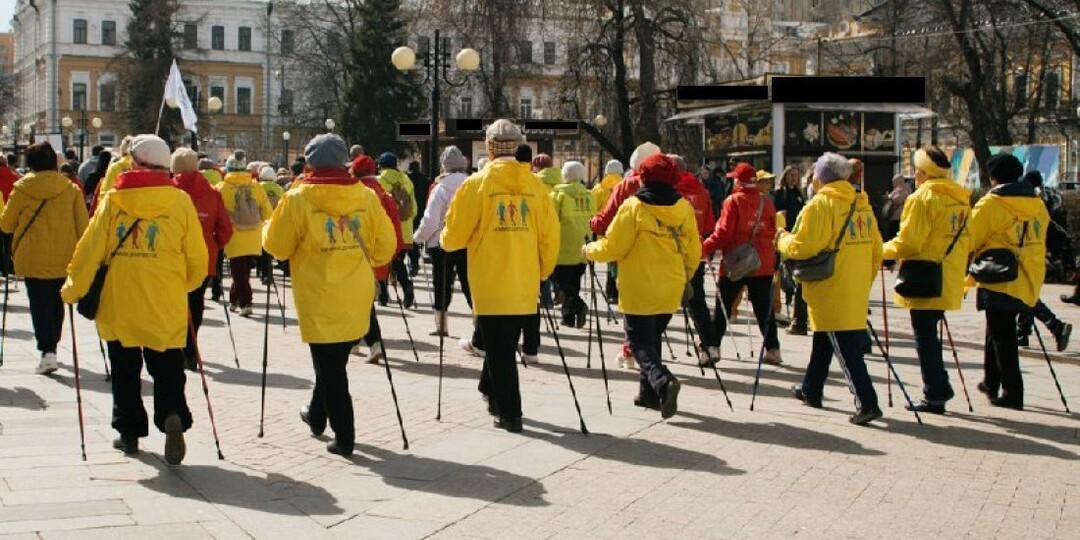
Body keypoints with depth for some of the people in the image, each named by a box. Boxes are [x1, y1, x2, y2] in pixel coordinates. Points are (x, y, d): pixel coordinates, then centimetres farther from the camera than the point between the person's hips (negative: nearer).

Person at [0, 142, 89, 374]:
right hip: (63, 258, 3)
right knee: (56, 302, 18)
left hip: (33, 258, -2)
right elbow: (82, 226, -1)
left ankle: (47, 351, -14)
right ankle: (51, 344, 29)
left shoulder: (22, 189, -5)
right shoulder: (71, 188, 0)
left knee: (40, 305, 0)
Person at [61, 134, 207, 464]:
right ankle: (173, 418, -20)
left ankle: (129, 431, 21)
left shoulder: (113, 199, -4)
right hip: (166, 308, 0)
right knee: (167, 369, 4)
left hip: (118, 304, 1)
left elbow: (90, 249, -2)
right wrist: (184, 285, 21)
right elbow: (197, 258, 1)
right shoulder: (180, 201, -3)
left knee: (125, 371, 15)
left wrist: (72, 290, 11)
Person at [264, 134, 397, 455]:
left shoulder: (298, 199, -10)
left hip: (320, 300, -4)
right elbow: (386, 247, 4)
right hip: (358, 299, 4)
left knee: (329, 366, 4)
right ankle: (317, 415, 38)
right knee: (335, 362, 21)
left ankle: (344, 435, 3)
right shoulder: (367, 196, -1)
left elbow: (277, 247, -4)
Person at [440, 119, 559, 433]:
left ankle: (510, 413, 3)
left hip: (491, 285, -4)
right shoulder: (534, 185, 2)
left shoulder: (477, 183, -8)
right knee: (506, 345, 20)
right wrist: (542, 271, 19)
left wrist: (445, 241, 19)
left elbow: (455, 235, -4)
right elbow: (550, 235, 5)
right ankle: (493, 394, 35)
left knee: (499, 350, 3)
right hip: (525, 286, 4)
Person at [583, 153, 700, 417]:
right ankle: (649, 393, 23)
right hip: (670, 291, 5)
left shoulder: (634, 207, -12)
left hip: (639, 291, -5)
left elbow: (612, 247, -10)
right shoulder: (684, 208, 3)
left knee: (640, 341, 0)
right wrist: (685, 277, 25)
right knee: (653, 338, 20)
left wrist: (589, 251, 9)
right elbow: (694, 252, 9)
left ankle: (662, 381, -23)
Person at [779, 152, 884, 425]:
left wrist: (783, 239, 1)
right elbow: (876, 251, 13)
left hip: (831, 294, -8)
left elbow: (803, 247, -18)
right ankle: (811, 390, 35)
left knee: (846, 350, -6)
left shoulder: (820, 204, -13)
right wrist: (864, 281, 23)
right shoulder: (863, 204, 10)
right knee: (823, 341, 22)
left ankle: (867, 403, -11)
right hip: (856, 295, 8)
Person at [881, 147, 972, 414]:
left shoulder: (922, 198, -14)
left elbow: (907, 243, -17)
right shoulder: (960, 199, 11)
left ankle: (935, 395, 2)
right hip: (949, 280, 8)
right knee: (930, 334, 18)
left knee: (925, 337, 0)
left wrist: (883, 250, -1)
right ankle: (938, 391, 21)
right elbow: (961, 239, 14)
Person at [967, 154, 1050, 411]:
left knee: (1001, 336, -1)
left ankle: (1012, 392, -3)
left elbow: (970, 240, -7)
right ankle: (992, 383, 29)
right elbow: (1037, 241, 15)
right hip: (1029, 281, 7)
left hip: (1000, 281, -7)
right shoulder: (1037, 204, 8)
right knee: (1000, 332, 20)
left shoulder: (990, 204, -11)